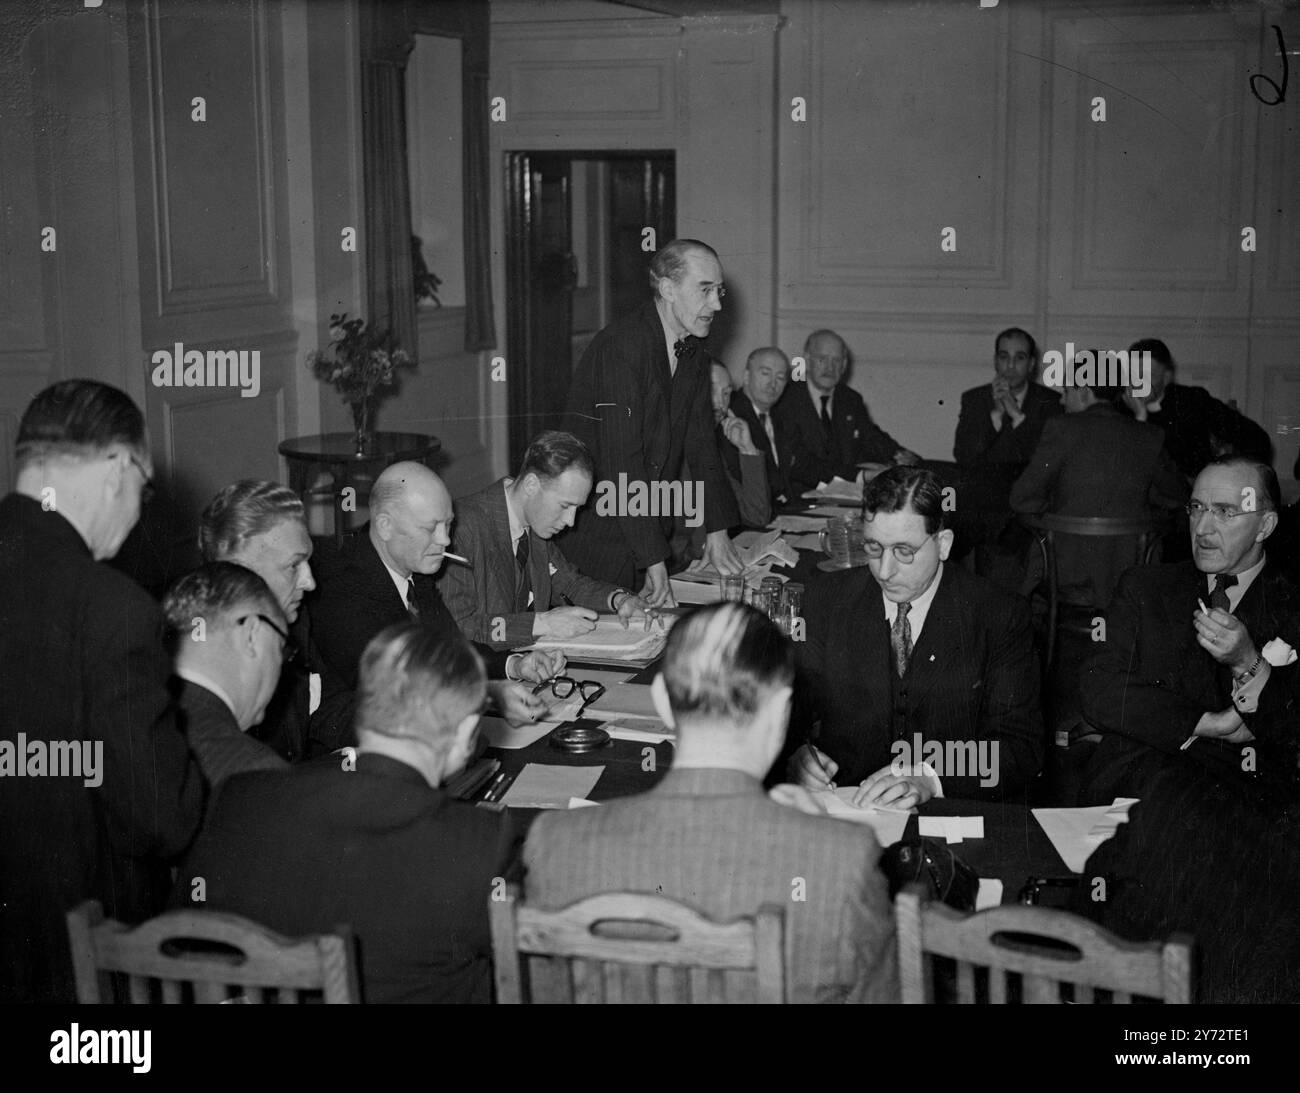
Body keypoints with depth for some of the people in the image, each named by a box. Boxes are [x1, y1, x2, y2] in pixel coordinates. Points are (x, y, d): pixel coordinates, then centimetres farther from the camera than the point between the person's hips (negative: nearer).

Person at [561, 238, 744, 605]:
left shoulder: (694, 357, 8)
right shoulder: (620, 347, -20)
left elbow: (700, 443, 15)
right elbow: (622, 462, -24)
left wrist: (717, 530, 6)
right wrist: (654, 558, -23)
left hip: (654, 531, 8)